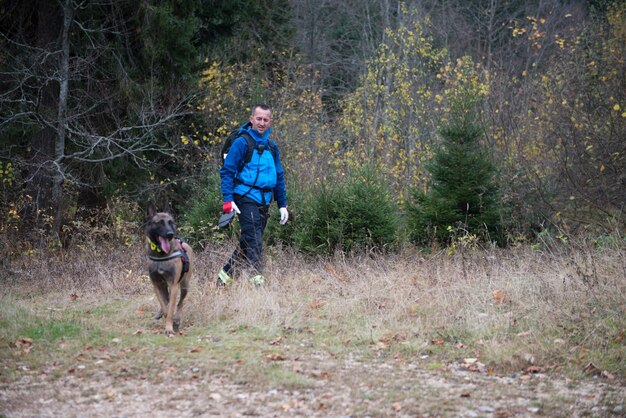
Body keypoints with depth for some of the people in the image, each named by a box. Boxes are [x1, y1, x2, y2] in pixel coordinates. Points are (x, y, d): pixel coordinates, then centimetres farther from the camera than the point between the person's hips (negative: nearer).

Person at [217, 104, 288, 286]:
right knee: (254, 240, -17)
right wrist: (228, 199, -16)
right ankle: (257, 278, -22)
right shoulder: (242, 143, -4)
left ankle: (225, 274, 24)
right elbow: (226, 171, -7)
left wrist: (282, 205, 16)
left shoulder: (272, 146, 15)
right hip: (246, 198, -7)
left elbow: (279, 177, 21)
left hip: (264, 202, 7)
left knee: (248, 242, 11)